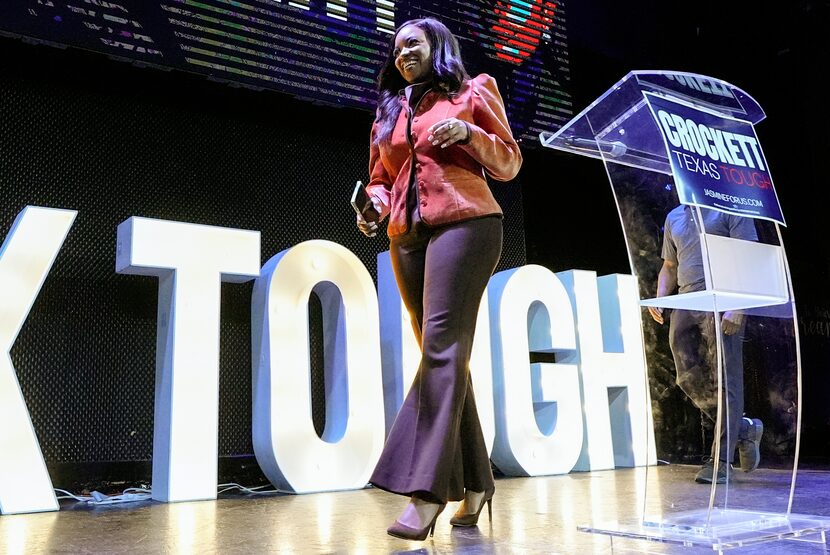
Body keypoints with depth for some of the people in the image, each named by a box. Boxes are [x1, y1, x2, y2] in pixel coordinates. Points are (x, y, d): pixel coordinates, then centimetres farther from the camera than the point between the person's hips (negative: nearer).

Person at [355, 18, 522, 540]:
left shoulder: (473, 91, 12)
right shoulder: (388, 112, 25)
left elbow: (510, 163, 9)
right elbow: (379, 178, 23)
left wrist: (470, 133, -9)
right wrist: (376, 204, 0)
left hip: (464, 222, -5)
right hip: (407, 236, 6)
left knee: (442, 344, -19)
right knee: (445, 355, 2)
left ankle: (427, 492, -23)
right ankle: (475, 480, 8)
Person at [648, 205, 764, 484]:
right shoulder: (674, 217, 22)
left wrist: (738, 307, -16)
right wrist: (659, 299, 9)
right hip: (686, 306, 6)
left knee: (724, 382, -6)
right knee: (690, 379, 1)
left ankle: (719, 463, -1)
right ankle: (744, 430, 21)